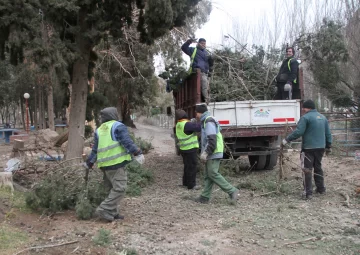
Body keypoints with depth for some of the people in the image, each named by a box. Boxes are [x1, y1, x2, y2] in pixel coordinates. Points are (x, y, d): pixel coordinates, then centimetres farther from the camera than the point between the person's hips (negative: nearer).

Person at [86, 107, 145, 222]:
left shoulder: (99, 130, 18)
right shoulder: (118, 126, -1)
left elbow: (95, 149, 18)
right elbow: (127, 142, -12)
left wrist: (89, 163, 27)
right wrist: (137, 153, -14)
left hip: (105, 164, 8)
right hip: (117, 163, -8)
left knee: (112, 188, 16)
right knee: (119, 189, -7)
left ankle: (112, 213, 18)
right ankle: (104, 210, -12)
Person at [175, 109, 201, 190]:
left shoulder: (178, 125, 8)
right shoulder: (187, 125, -20)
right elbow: (199, 128, -22)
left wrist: (192, 122, 8)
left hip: (183, 149, 9)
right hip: (190, 149, -9)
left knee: (187, 166, 20)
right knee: (192, 167, -2)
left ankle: (185, 182, 29)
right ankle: (191, 185, 2)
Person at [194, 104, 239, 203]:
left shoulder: (209, 121, -14)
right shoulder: (205, 121, 20)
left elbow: (212, 139, -24)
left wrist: (205, 152, -23)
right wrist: (205, 152, 20)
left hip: (213, 153, -10)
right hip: (211, 154, 10)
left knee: (213, 174, -10)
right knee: (208, 175, 10)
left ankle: (232, 191, -6)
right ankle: (205, 197, 14)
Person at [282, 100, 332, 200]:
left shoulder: (306, 117, -11)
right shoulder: (323, 117, 13)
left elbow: (298, 132, -18)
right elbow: (328, 133, 17)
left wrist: (287, 139, -11)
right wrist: (328, 146, 25)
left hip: (309, 148, -7)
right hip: (321, 147, 7)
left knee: (307, 169, -3)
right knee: (318, 167, 21)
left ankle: (308, 193, -6)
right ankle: (321, 188, 29)